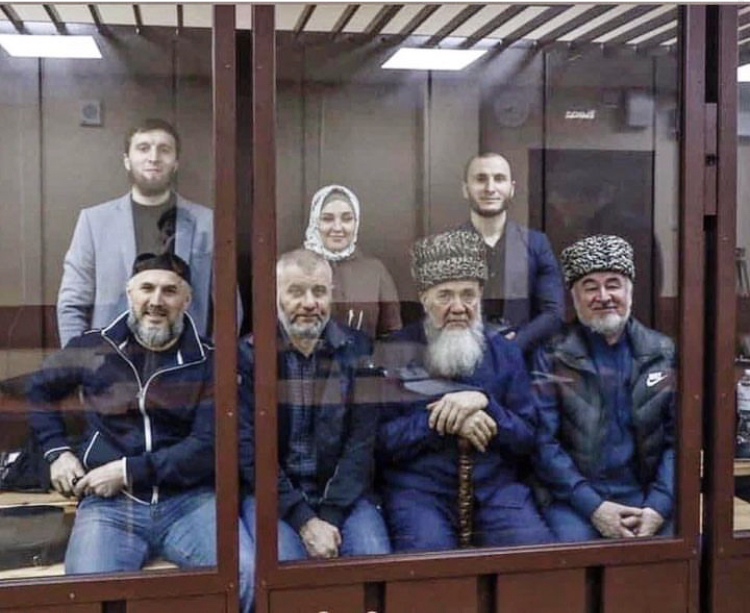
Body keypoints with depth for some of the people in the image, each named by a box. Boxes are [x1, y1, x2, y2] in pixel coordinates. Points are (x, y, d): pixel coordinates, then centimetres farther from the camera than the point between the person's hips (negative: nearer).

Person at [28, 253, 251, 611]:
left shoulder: (208, 361, 3)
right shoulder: (93, 349, 7)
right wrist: (57, 451, 12)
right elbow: (39, 390, 26)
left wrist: (128, 470, -11)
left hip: (190, 499, 0)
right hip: (109, 503, 0)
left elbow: (208, 447, -6)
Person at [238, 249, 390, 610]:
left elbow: (361, 442, -3)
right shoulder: (248, 355, -3)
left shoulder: (358, 351, 2)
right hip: (272, 495, -1)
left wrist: (331, 517, -14)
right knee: (286, 565, -27)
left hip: (343, 495, 2)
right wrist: (304, 520, -16)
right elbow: (250, 447, -8)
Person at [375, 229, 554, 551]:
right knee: (428, 551, -31)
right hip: (417, 487, -2)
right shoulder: (394, 352, 3)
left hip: (495, 486, 2)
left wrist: (484, 402, -11)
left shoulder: (504, 352, 11)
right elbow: (379, 440, -5)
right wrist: (445, 422, -16)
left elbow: (528, 440, 5)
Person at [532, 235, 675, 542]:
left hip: (646, 496, 3)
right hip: (575, 497, -2)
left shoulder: (664, 353, 10)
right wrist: (592, 506, -14)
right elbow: (543, 441, -5)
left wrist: (658, 506, -8)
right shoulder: (550, 356, 1)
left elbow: (678, 439, 5)